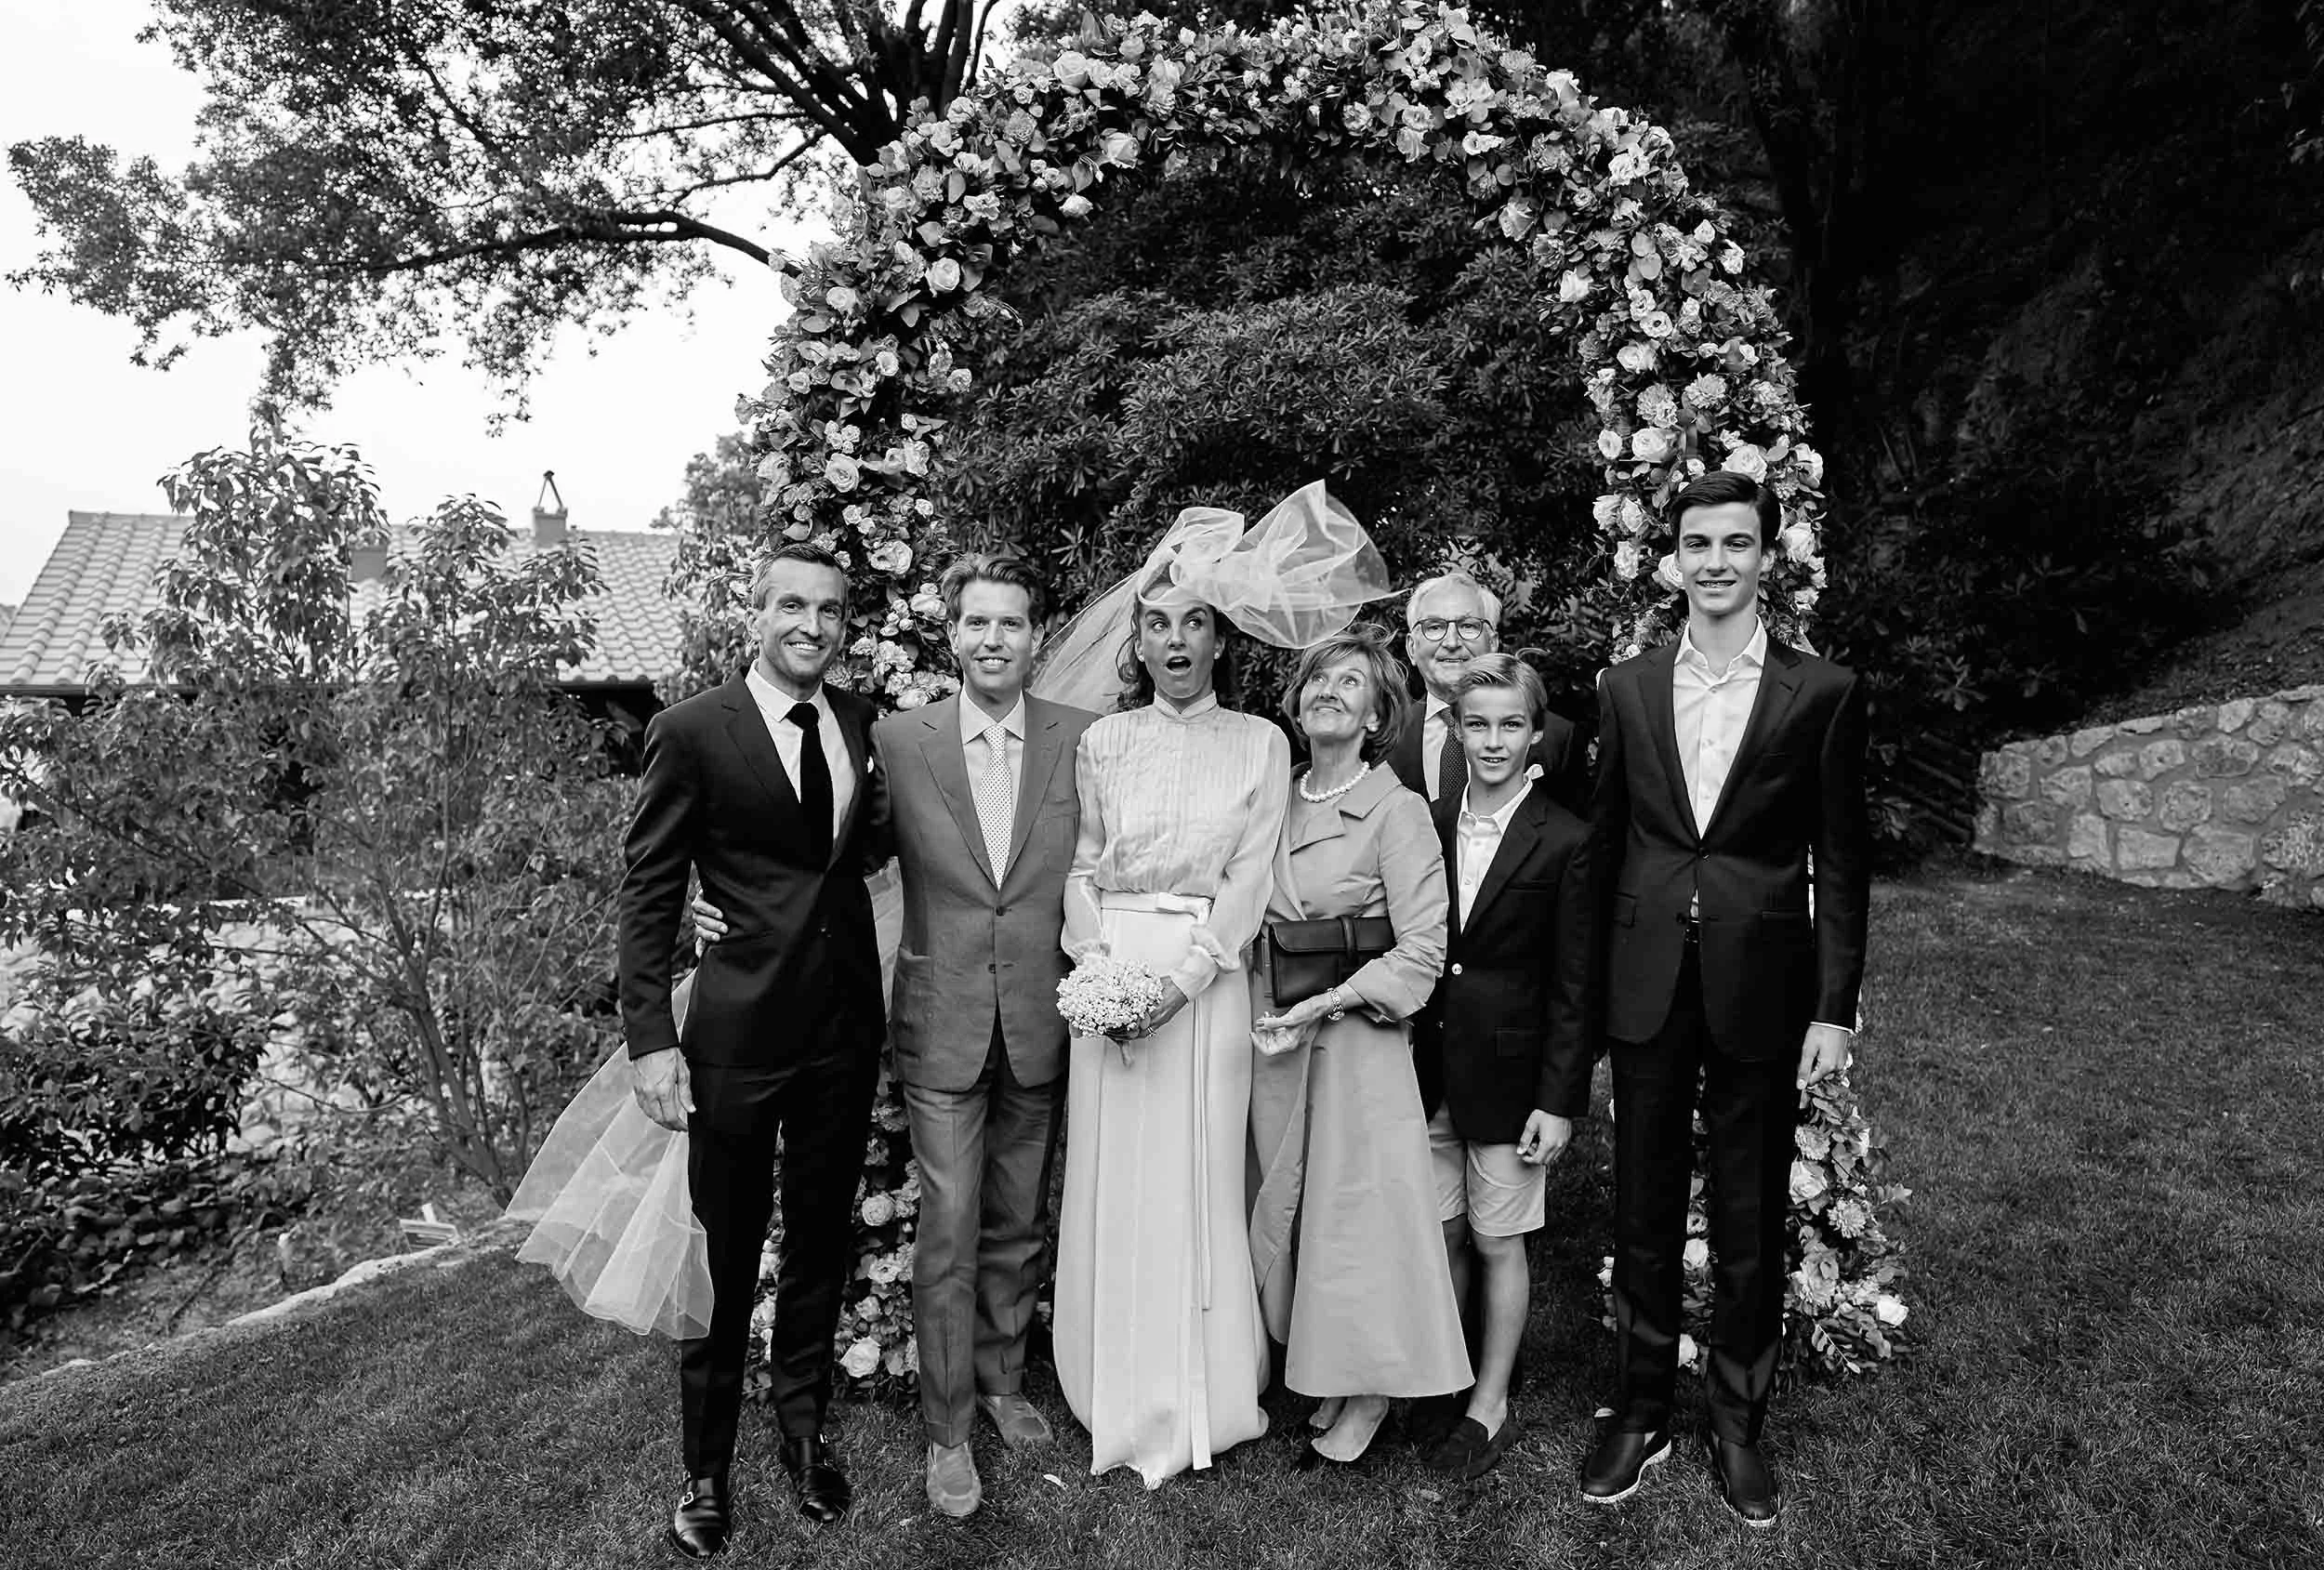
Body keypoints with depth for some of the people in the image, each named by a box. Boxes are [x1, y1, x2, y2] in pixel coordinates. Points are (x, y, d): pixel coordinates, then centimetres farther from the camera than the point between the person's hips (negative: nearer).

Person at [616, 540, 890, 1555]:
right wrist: (651, 1039, -13)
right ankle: (708, 1466, 33)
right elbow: (646, 894, -8)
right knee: (723, 1255, 11)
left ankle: (803, 1428, 41)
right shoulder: (691, 732, -9)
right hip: (736, 1032, -4)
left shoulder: (864, 723, 4)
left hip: (845, 1027, 4)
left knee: (822, 1241, 19)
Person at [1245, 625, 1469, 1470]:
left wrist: (1321, 1006, -16)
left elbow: (1422, 952, -12)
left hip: (1356, 1038, -5)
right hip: (1273, 1035, 6)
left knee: (1356, 1205, 4)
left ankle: (1361, 1398, 22)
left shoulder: (1397, 810, -10)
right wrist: (1265, 1010, 3)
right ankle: (1304, 1364, 30)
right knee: (1282, 1201, 12)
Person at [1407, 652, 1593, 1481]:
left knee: (1498, 1241, 10)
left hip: (1508, 1070, -4)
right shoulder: (1429, 826, 2)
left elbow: (1573, 987, -8)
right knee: (1440, 1233, 15)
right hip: (1428, 1066, 4)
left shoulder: (1565, 842, -10)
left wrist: (1559, 1100, -10)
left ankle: (1490, 1406, 28)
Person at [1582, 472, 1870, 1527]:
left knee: (1750, 1223, 12)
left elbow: (1840, 863, -1)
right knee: (1643, 1213, 13)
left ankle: (1737, 1424, 31)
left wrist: (1832, 1008, -5)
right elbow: (1604, 839, 6)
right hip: (1644, 988, 2)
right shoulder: (1627, 687, 4)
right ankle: (1641, 1410, 31)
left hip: (1762, 991, -1)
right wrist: (1590, 983, 3)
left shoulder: (1822, 694, -2)